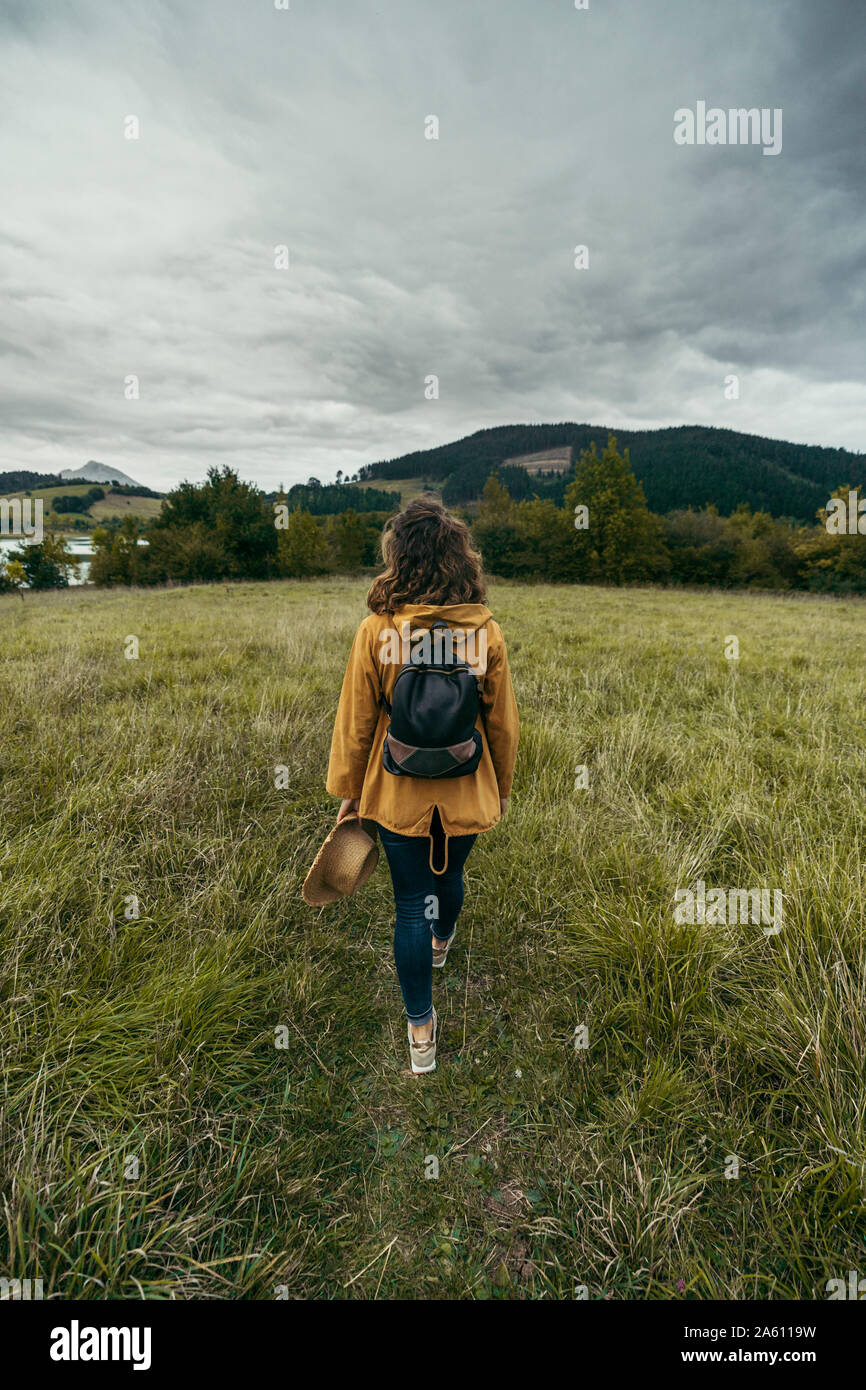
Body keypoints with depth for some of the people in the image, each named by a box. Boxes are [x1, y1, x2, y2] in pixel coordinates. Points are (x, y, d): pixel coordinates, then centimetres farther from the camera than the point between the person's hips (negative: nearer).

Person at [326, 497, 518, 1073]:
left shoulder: (376, 631, -16)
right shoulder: (487, 632, -11)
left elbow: (355, 722, -9)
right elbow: (502, 723, -3)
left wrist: (347, 791, 5)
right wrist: (503, 787, 12)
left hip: (398, 793, -2)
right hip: (466, 792, 2)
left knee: (412, 903, 14)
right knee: (450, 876, 29)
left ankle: (421, 1027, 27)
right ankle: (441, 941, 60)